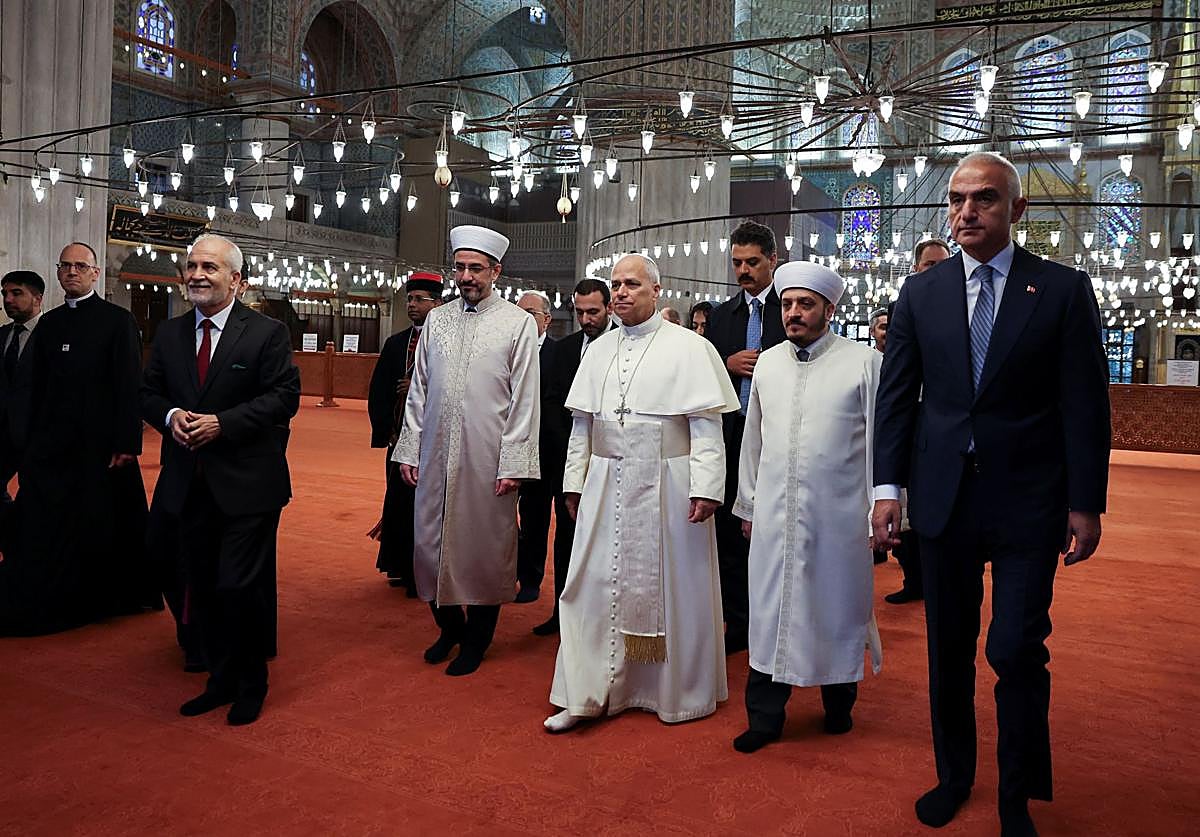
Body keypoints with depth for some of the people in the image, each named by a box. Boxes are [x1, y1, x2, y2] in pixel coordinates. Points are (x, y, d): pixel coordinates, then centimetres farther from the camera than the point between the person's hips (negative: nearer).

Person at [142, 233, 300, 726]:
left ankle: (250, 686, 18)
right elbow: (148, 392, 13)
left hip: (247, 484, -5)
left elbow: (284, 396, -11)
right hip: (190, 483, 6)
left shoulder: (267, 332, -6)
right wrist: (170, 416, -9)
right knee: (202, 588, 14)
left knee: (242, 588, -3)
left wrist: (222, 423, -19)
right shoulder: (169, 333, 10)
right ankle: (220, 679, 30)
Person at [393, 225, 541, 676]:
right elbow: (419, 390, 12)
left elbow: (525, 399, -6)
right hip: (436, 456, 4)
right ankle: (449, 626, 33)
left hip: (487, 459, -4)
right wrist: (409, 450, 6)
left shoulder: (519, 324, -2)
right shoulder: (437, 320, 10)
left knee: (485, 546, 6)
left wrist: (513, 464, -11)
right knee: (431, 541, 11)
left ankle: (476, 640, 25)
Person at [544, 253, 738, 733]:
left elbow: (706, 425, -8)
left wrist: (705, 487, -15)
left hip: (667, 487, -4)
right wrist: (574, 483, 10)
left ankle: (677, 692, 25)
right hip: (606, 487, 5)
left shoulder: (688, 347, -4)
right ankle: (585, 695, 16)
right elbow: (582, 423, 13)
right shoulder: (599, 350, 10)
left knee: (669, 586, 6)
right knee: (595, 583, 5)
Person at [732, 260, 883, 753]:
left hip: (838, 512, -3)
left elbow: (882, 438, -4)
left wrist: (880, 510, -7)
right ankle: (765, 714, 18)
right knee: (770, 607, 6)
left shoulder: (864, 362, -4)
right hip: (774, 510, 3)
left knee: (837, 605, 10)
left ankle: (839, 702, 32)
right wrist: (747, 503, 14)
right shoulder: (768, 363, 9)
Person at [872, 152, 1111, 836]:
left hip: (1027, 502, -2)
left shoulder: (1064, 290, -1)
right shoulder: (921, 294, 5)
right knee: (949, 649, 13)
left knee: (1018, 651, -2)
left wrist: (1087, 504, -5)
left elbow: (1086, 403, -3)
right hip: (944, 497, 3)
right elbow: (896, 395, 5)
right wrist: (889, 486, -2)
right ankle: (955, 776, 33)